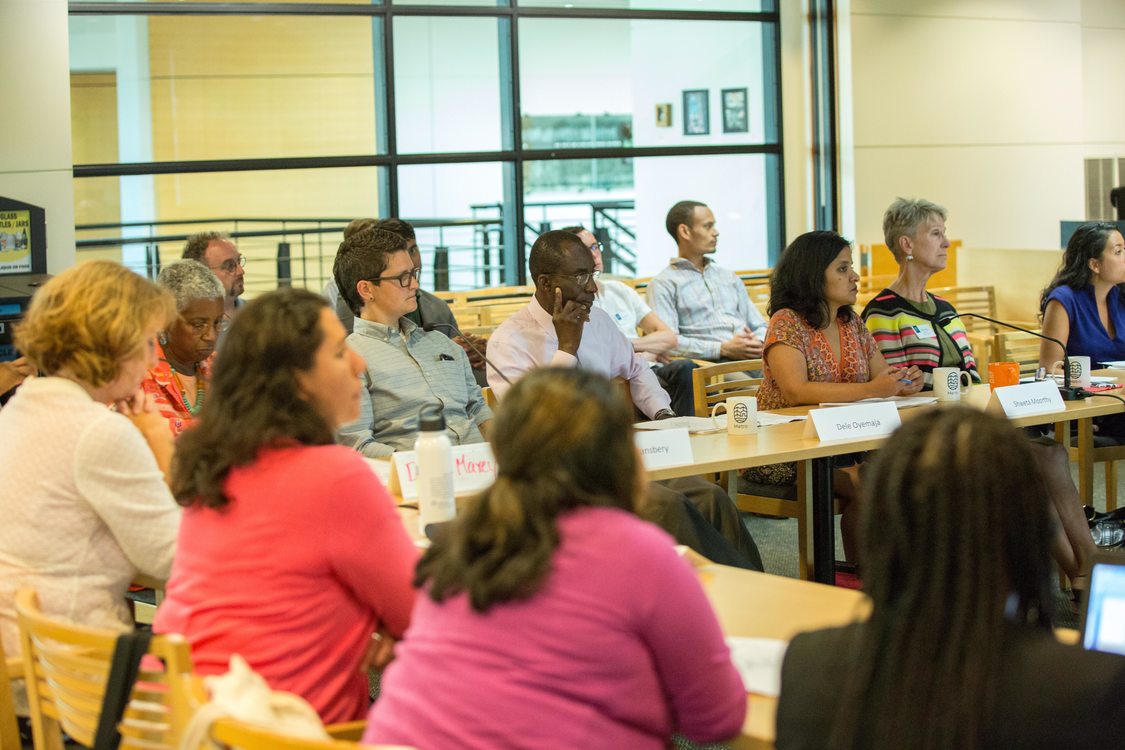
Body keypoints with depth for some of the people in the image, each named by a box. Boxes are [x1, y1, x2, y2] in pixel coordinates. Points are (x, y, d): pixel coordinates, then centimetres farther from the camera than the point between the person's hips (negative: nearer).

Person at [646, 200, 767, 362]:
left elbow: (760, 326, 27)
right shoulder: (664, 283, 7)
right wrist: (723, 349, -16)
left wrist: (759, 343, 1)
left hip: (754, 358, 6)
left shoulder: (729, 277, 29)